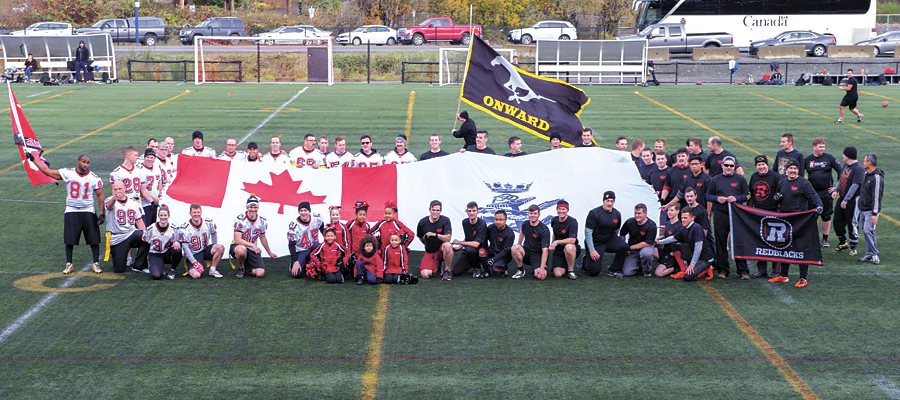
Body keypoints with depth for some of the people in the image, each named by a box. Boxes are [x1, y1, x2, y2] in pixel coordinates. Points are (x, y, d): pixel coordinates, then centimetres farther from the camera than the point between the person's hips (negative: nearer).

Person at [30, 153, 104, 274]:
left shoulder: (94, 178, -4)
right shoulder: (68, 173, -4)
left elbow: (100, 195, -1)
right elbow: (47, 171, 0)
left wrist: (102, 214, -7)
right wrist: (33, 160, -1)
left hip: (88, 212, 0)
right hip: (71, 211, 0)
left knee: (94, 239, -1)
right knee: (69, 240, 3)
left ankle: (96, 263, 11)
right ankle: (69, 264, 16)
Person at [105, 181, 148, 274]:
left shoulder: (134, 203, 8)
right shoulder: (111, 201, -7)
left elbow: (139, 221, 10)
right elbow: (109, 205, -33)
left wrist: (144, 234, -10)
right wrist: (114, 198, -59)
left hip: (132, 233, 3)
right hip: (117, 238, -3)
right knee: (119, 270, -5)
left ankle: (139, 266, -11)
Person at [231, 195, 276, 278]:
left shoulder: (262, 221, -1)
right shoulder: (240, 219, -16)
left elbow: (263, 238, 17)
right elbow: (237, 240, -22)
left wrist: (269, 252, 26)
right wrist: (252, 245, -35)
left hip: (253, 250, 4)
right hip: (237, 246, -4)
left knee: (260, 273, -17)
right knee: (241, 249, -43)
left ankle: (247, 267, 20)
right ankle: (241, 268, -8)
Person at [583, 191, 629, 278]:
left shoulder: (617, 214, 0)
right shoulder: (594, 213, -15)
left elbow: (616, 232, 13)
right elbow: (588, 232, -15)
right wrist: (592, 250, -19)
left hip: (609, 240, 4)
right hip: (596, 243, -4)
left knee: (624, 246, -27)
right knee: (594, 272, -10)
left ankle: (613, 270, -7)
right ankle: (585, 262, 28)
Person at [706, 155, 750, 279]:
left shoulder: (740, 179, 9)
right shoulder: (715, 180, 11)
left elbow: (747, 195, 7)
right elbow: (708, 195, 13)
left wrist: (736, 198, -11)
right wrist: (717, 198, -7)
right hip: (720, 214, 1)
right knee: (721, 242, 4)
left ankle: (743, 270, 0)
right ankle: (723, 269, 13)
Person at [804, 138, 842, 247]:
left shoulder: (829, 158, -1)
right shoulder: (807, 160, 3)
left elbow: (840, 171, 2)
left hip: (826, 191, -1)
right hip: (812, 192, 1)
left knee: (826, 215, 3)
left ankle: (825, 239, 14)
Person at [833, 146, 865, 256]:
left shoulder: (859, 168, -18)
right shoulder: (846, 165, 10)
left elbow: (855, 185, -21)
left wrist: (846, 200, -22)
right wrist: (836, 190, 6)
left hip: (852, 200, -9)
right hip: (842, 198, 9)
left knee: (852, 223, -2)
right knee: (837, 221, 11)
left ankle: (853, 247, 9)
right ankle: (843, 243, 27)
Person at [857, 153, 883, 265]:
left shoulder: (877, 177, -17)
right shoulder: (866, 175, 12)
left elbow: (877, 197, -20)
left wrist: (874, 213, -23)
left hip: (871, 210, -9)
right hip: (863, 209, 9)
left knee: (868, 231, -15)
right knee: (865, 231, 10)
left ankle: (874, 255, -10)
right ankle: (869, 254, 16)